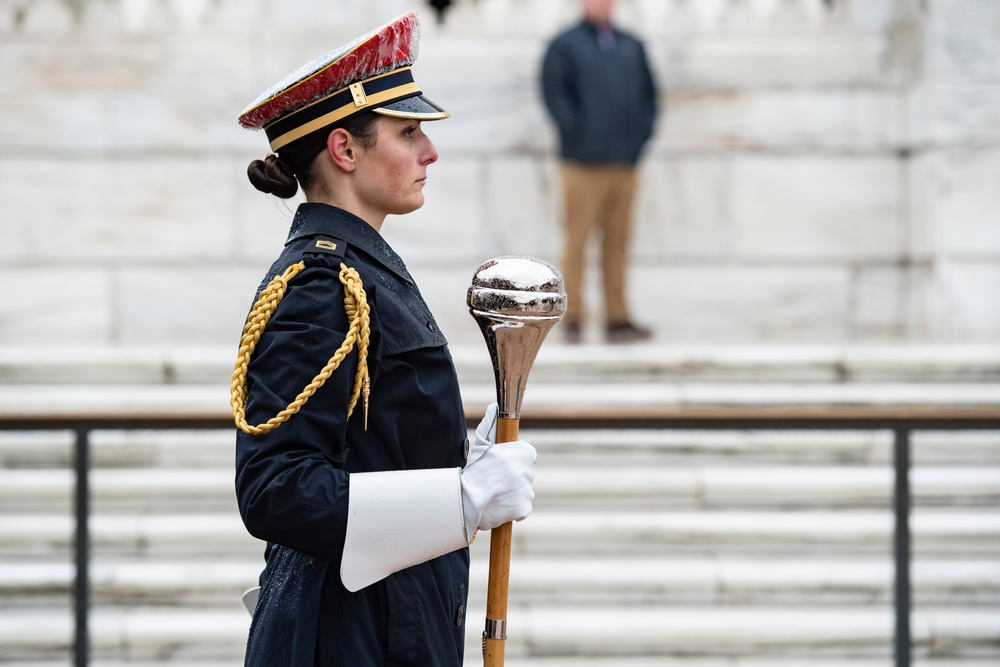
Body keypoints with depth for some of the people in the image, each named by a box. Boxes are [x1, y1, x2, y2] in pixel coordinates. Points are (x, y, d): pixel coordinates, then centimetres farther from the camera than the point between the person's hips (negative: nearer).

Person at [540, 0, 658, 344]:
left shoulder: (632, 47, 16)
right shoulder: (565, 45, 1)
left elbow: (648, 93, 20)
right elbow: (553, 92, -7)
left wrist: (643, 132, 7)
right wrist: (576, 130, -14)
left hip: (624, 162, 5)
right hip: (583, 162, -5)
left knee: (618, 240, 5)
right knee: (576, 239, -4)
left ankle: (618, 319, 8)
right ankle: (572, 317, 1)